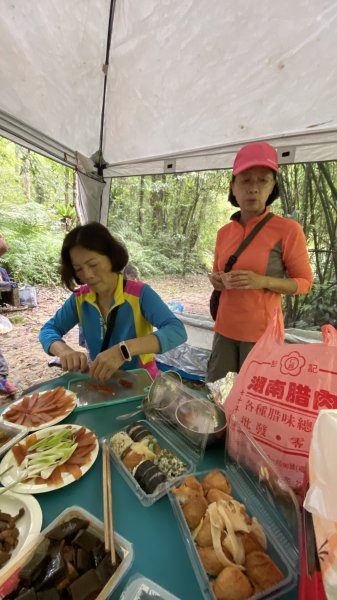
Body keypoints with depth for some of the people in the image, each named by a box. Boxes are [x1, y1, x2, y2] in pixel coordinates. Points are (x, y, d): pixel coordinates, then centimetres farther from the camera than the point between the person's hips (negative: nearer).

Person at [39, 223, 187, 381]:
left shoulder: (140, 294, -18)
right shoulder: (80, 298, -4)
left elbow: (177, 331, -29)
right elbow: (48, 330, 2)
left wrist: (125, 349, -43)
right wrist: (63, 350, -21)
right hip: (99, 383, 3)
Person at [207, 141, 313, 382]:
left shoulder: (288, 229, -8)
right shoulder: (224, 232, 5)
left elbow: (304, 282, -3)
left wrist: (263, 282, -20)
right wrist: (216, 280, -6)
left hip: (261, 331, -4)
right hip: (225, 329, 4)